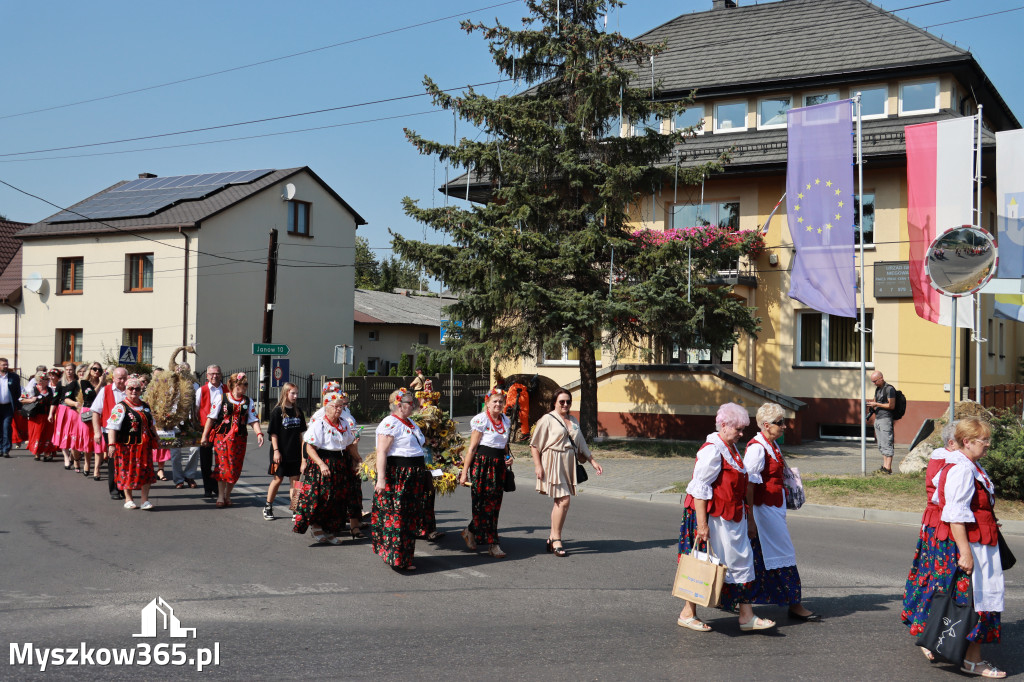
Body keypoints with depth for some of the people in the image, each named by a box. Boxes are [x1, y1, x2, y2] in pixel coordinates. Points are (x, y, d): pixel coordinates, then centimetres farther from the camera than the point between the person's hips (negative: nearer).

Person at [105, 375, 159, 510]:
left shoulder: (145, 406, 13)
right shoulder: (121, 407, -8)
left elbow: (151, 424, 25)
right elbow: (112, 427, -15)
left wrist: (155, 438, 23)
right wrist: (111, 444, -23)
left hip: (144, 446, 5)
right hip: (127, 446, -5)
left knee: (146, 471, 2)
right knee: (127, 471, 5)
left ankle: (145, 500, 8)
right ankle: (128, 499, 19)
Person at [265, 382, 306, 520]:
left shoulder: (298, 411, 7)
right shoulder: (277, 411, -7)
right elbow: (273, 433, -8)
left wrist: (302, 450, 9)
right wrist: (276, 450, -14)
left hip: (295, 452, 4)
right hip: (281, 452, -4)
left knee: (295, 479, 2)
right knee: (278, 479, 3)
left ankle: (294, 507, 5)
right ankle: (268, 507, 16)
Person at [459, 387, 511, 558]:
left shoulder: (506, 421, 13)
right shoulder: (481, 420, -7)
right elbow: (472, 448, -8)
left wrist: (507, 458, 5)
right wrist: (464, 471, -11)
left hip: (499, 465, 7)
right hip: (482, 463, -7)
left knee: (495, 503, 7)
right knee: (484, 503, -4)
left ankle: (471, 531, 25)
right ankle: (493, 544, 0)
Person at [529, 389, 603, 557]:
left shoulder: (573, 421, 18)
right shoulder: (547, 419, -1)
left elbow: (581, 444, 25)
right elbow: (535, 445, -2)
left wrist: (593, 461, 19)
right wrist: (538, 466, -10)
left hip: (569, 464, 6)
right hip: (553, 463, -6)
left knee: (560, 501, 6)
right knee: (564, 500, -15)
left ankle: (552, 537, 17)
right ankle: (556, 539, -6)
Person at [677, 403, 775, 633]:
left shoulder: (731, 448, 12)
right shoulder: (712, 450, -18)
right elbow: (700, 489, -22)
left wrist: (744, 514, 25)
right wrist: (702, 524, -24)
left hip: (731, 517, 10)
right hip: (713, 516, -10)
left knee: (741, 560, 9)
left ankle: (746, 615, 14)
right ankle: (688, 613, 14)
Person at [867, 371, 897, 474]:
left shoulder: (889, 389, -10)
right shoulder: (877, 389, 18)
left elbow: (891, 406, -15)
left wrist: (877, 404, -15)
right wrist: (871, 405, 9)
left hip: (885, 419, -9)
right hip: (877, 419, 9)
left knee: (886, 444, -9)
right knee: (881, 445, 8)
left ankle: (888, 468, -9)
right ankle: (884, 466, 10)